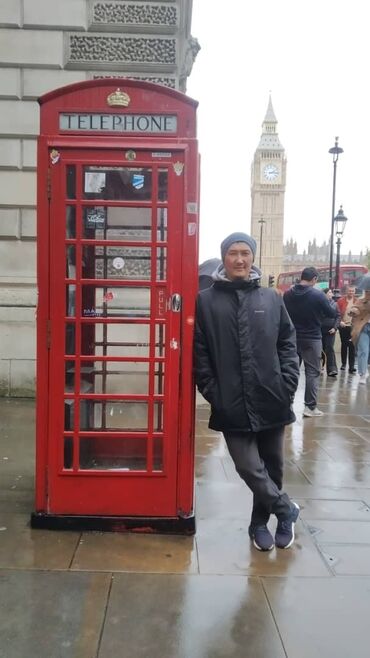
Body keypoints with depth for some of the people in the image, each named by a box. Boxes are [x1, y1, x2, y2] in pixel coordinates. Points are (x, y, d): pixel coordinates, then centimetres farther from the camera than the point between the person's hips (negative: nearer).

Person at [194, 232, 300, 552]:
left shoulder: (272, 298, 7)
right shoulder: (206, 301, 1)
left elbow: (288, 344, 8)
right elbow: (199, 352, -1)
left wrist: (288, 385, -3)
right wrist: (212, 392, -8)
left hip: (271, 400, 3)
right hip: (232, 404, -2)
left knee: (272, 465, 14)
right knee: (250, 467, -5)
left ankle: (261, 522, 37)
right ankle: (285, 509, 23)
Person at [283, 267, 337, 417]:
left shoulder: (287, 294, -1)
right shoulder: (318, 294, -14)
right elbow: (332, 314, -4)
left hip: (292, 337, 5)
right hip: (312, 339, -4)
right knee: (312, 372, 3)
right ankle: (310, 407, 3)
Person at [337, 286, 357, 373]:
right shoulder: (341, 300, -1)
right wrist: (340, 321, -13)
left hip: (353, 326, 0)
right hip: (343, 326, 0)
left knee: (352, 346, -2)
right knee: (344, 345, 10)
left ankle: (351, 366, 0)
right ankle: (343, 364, 21)